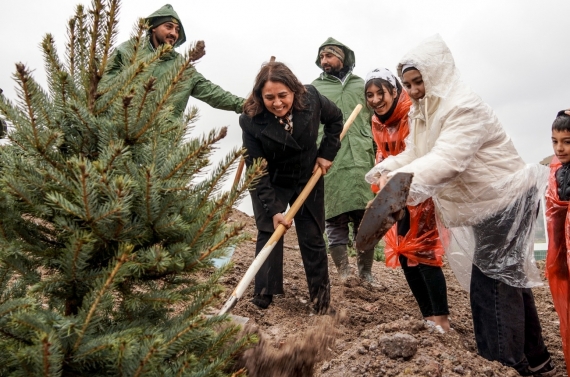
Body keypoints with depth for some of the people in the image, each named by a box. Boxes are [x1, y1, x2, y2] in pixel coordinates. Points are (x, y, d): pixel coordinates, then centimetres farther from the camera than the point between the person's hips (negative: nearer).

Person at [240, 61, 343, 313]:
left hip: (308, 180, 2)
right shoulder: (251, 121, -27)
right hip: (270, 184, -2)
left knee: (312, 238, 4)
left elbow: (335, 119, 1)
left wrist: (327, 153, -6)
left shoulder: (311, 99, -22)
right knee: (269, 234, -8)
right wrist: (273, 209, -29)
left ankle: (321, 299, 18)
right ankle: (262, 299, 4)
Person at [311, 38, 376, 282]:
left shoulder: (362, 86, 17)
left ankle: (366, 274, 17)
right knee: (335, 221, -1)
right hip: (329, 166, -1)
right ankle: (344, 275, 9)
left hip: (362, 164, 2)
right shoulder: (314, 89, 12)